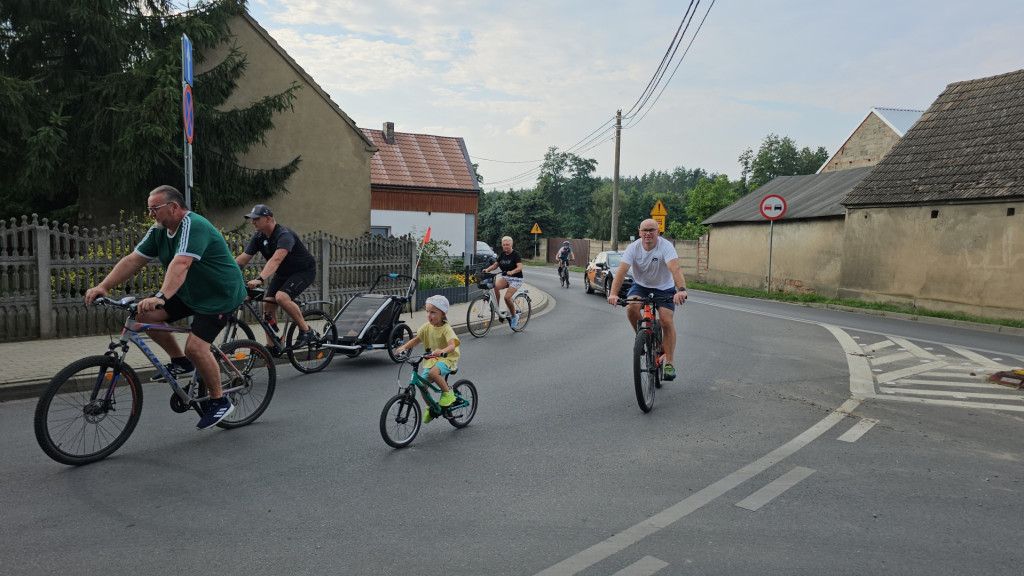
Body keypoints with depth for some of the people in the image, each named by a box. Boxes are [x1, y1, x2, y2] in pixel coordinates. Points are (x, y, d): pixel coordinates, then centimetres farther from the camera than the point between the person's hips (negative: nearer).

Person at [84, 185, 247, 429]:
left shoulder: (193, 225, -24)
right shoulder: (159, 231, 3)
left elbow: (180, 264, -38)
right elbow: (133, 260, -1)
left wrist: (161, 297, -49)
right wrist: (103, 287, -12)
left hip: (220, 294, -9)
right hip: (190, 293, 9)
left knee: (195, 346, -20)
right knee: (146, 314, -6)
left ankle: (219, 402, -1)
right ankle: (180, 362, 12)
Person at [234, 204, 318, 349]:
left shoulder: (284, 235, -29)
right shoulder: (258, 237, -5)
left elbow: (276, 259, -45)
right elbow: (242, 259, -6)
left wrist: (260, 279, -57)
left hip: (304, 271, -8)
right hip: (283, 273, 8)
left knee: (281, 297, -29)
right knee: (268, 303, -4)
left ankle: (307, 332, -15)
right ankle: (271, 347, 6)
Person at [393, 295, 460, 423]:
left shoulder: (446, 329, -18)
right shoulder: (426, 327, 0)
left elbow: (452, 346, -32)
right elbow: (416, 339, 5)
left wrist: (441, 351, -52)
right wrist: (404, 347, -13)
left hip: (447, 359, -6)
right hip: (431, 359, 6)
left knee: (433, 372, -35)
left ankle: (448, 393, -12)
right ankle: (430, 407, 19)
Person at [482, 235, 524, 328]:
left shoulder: (515, 254, -10)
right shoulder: (502, 255, 8)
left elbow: (520, 267, -23)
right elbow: (495, 265, 9)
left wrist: (512, 272, -42)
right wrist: (487, 269, -12)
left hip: (516, 279, -5)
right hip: (505, 277, 5)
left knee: (507, 297, -21)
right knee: (496, 285, -28)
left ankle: (514, 316, 3)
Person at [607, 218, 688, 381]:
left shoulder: (666, 246, -23)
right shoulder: (633, 248, -17)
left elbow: (675, 268, -39)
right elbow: (621, 270, -27)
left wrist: (681, 289, -57)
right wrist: (613, 293, -43)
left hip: (664, 288, -2)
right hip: (640, 285, 2)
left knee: (667, 322, -16)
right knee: (631, 308, -27)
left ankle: (669, 363, -6)